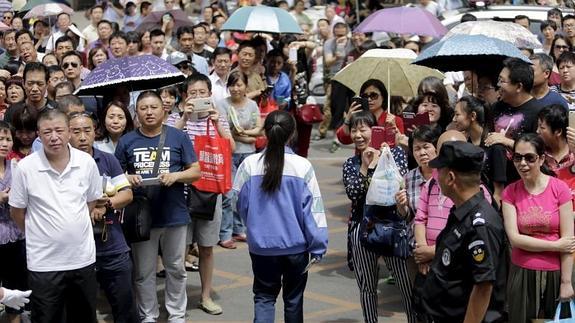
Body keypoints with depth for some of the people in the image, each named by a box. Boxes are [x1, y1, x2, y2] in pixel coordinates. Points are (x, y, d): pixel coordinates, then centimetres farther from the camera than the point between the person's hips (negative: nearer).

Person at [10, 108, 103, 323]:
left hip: (83, 258, 3)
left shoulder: (87, 162, -4)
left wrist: (72, 228, 9)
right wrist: (41, 234, 7)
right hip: (44, 263, -2)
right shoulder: (24, 167, -12)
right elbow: (17, 211, 0)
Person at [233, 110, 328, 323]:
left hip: (261, 246, 0)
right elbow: (313, 210, -11)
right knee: (293, 298, 17)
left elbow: (239, 203, 1)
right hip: (296, 246, 0)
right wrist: (318, 247, -2)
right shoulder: (303, 166, -13)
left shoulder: (249, 164, -9)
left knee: (264, 297, 11)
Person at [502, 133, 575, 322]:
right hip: (522, 273, 1)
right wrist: (555, 245, -11)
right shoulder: (510, 193, -1)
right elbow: (514, 238, -8)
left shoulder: (560, 188, -8)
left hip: (555, 273, -1)